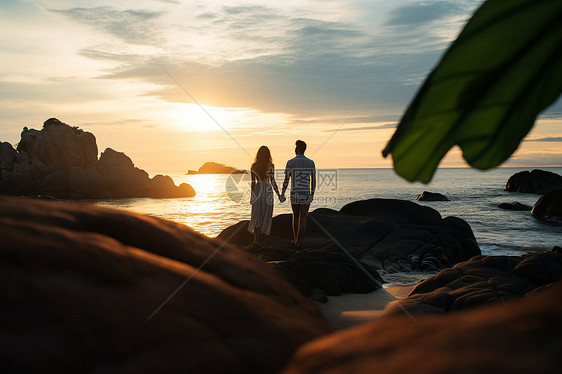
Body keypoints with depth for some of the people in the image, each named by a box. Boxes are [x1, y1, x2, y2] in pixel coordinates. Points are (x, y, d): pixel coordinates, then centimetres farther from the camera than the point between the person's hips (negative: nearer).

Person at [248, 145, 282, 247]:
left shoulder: (253, 166, 2)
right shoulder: (270, 165, -8)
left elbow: (253, 182, 5)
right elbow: (272, 181, -9)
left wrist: (252, 195, 14)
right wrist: (279, 195, -1)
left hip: (257, 190, 4)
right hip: (267, 190, -3)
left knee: (257, 215, 11)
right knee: (265, 215, 6)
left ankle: (256, 238, 7)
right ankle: (258, 240, 4)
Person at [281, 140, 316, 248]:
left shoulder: (290, 162, -5)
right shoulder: (311, 163, 0)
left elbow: (286, 180, -4)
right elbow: (313, 181, 3)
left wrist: (282, 194, 6)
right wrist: (312, 194, 13)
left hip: (294, 195, 0)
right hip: (306, 195, 0)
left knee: (295, 216, 19)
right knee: (303, 219, 2)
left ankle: (296, 239, 23)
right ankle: (297, 241, -3)